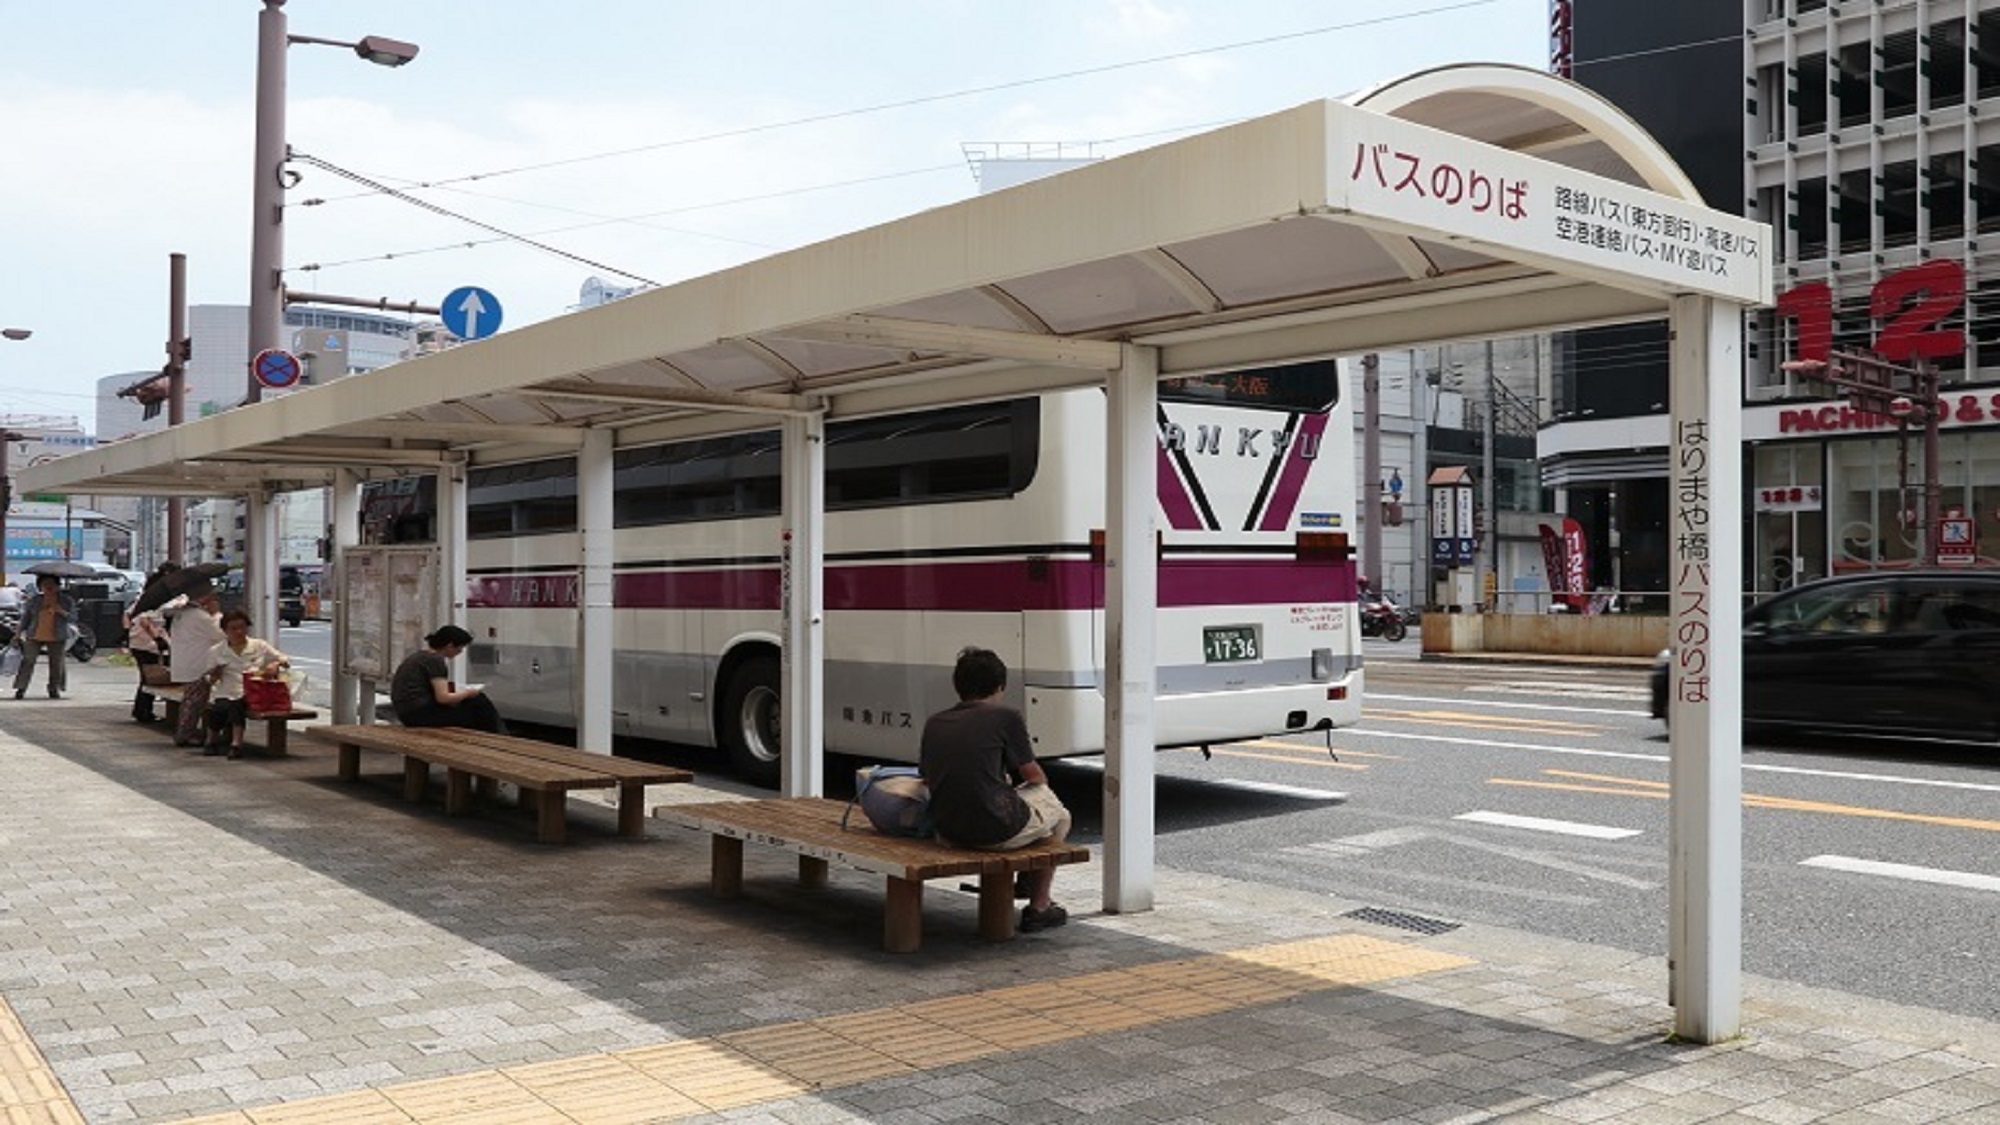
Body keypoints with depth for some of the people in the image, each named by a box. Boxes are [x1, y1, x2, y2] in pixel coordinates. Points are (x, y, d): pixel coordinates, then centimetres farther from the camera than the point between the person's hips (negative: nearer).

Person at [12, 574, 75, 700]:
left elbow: (73, 618, -4)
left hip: (57, 638, -1)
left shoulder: (67, 601, 0)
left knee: (56, 663, -1)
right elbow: (25, 617, 8)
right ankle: (21, 689, 3)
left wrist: (62, 612, -22)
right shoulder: (33, 600, 3)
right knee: (28, 662, -2)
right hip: (34, 636, 1)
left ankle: (54, 690, 8)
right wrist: (20, 633, 4)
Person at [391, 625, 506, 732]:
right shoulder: (435, 660, -13)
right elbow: (443, 698, -20)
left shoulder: (421, 655, 16)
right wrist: (468, 693, -3)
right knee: (479, 703, -4)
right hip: (419, 714, -10)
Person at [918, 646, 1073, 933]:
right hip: (997, 832, -6)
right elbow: (1033, 775, 5)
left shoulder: (933, 723, 9)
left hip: (946, 831, 6)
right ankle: (1039, 907, 27)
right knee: (1058, 814, 24)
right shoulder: (1005, 717, -5)